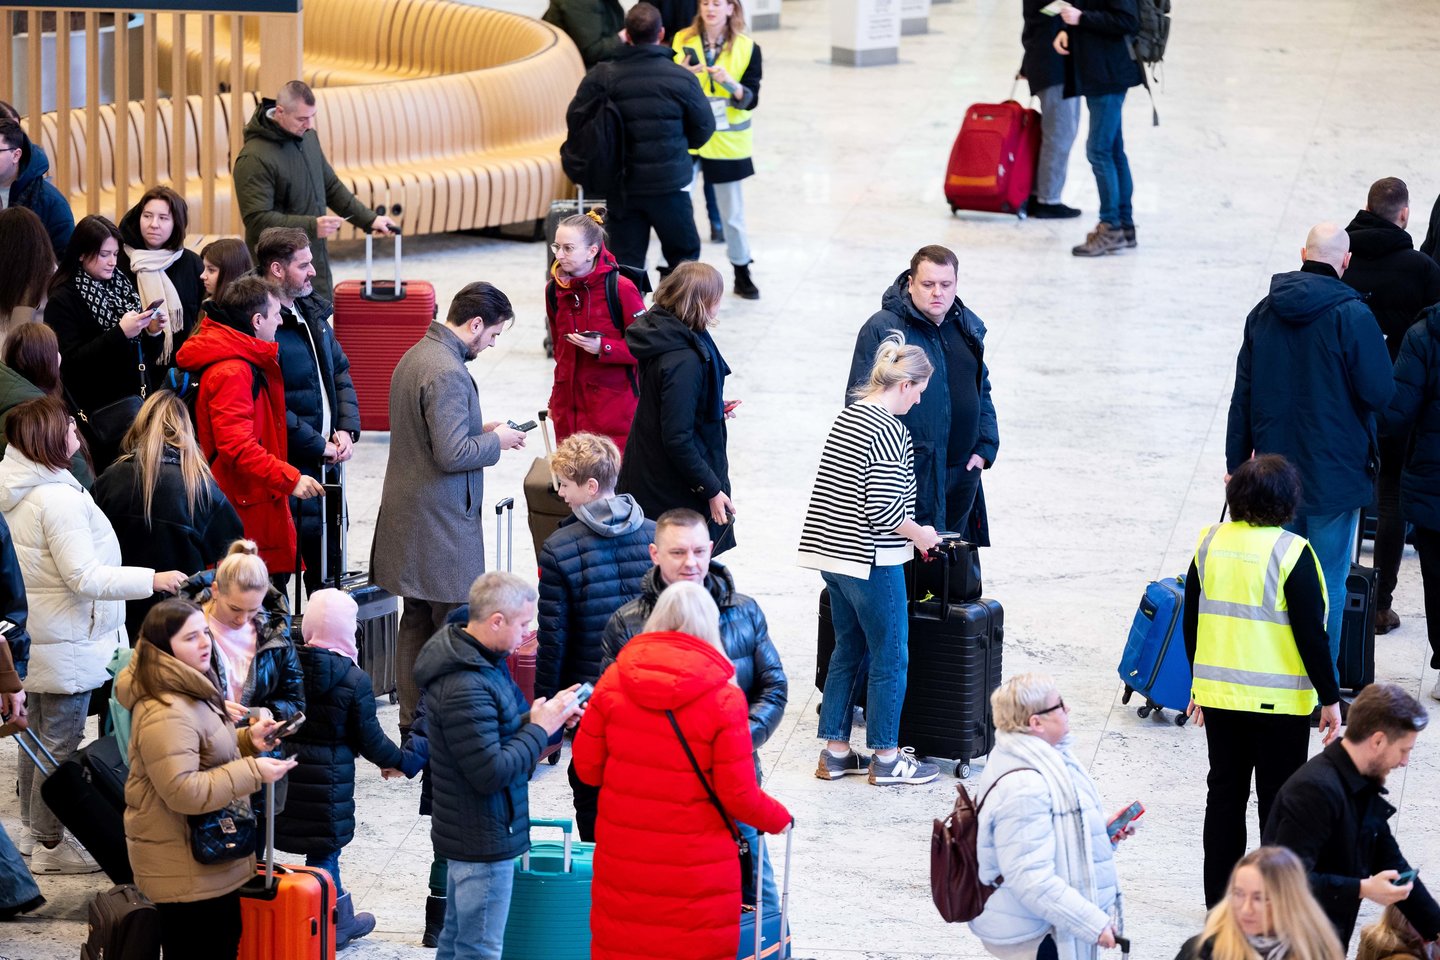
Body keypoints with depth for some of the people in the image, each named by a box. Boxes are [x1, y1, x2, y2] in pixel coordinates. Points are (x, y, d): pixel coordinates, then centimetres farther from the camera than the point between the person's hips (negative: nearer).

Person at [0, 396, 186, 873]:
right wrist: (152, 580, -23)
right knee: (60, 742, 1)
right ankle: (50, 844, 9)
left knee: (39, 729, 22)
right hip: (65, 645, -10)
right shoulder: (58, 499, -26)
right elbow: (84, 577, -26)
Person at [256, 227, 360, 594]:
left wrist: (346, 429, 3)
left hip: (325, 462, 9)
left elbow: (341, 372, 19)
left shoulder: (312, 312, 11)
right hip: (289, 467, -9)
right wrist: (319, 445, -15)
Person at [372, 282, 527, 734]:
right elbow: (452, 455, -24)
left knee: (417, 622, 14)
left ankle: (414, 725, 20)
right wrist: (496, 442, -8)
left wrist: (480, 429, 15)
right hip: (441, 522, -10)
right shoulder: (447, 373, -21)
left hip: (408, 511, 10)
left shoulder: (415, 356, 12)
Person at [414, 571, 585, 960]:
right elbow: (491, 771, -26)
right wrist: (540, 728, -17)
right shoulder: (465, 688, -26)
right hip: (485, 840, -10)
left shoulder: (483, 662, 7)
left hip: (468, 835, 10)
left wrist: (544, 716, 0)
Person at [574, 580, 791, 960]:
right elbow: (738, 795, -11)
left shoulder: (614, 681, -4)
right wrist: (779, 819, 8)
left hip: (623, 860, 3)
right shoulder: (724, 700, -13)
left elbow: (587, 768, 2)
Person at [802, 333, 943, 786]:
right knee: (891, 659, 5)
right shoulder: (890, 431, -18)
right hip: (871, 562, -9)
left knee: (848, 651, 17)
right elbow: (882, 508, -23)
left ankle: (835, 752, 21)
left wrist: (909, 532, 19)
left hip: (832, 554, 9)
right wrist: (918, 534, -5)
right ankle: (886, 759, 13)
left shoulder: (847, 417, 9)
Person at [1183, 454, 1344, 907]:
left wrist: (1199, 683, 19)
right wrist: (1330, 698, -7)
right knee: (1279, 801, 6)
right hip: (1278, 700, -4)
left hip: (1218, 696, 5)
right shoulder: (1291, 552, -17)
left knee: (1224, 793, 14)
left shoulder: (1210, 543, -1)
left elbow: (1191, 621, 7)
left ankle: (1219, 896, 20)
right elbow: (1311, 633, -16)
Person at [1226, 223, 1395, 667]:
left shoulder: (1264, 312, 3)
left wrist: (1236, 462, 16)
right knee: (1327, 584, 2)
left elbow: (1242, 395, 8)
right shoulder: (1352, 315, -15)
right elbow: (1380, 392, -14)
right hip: (1334, 475, -5)